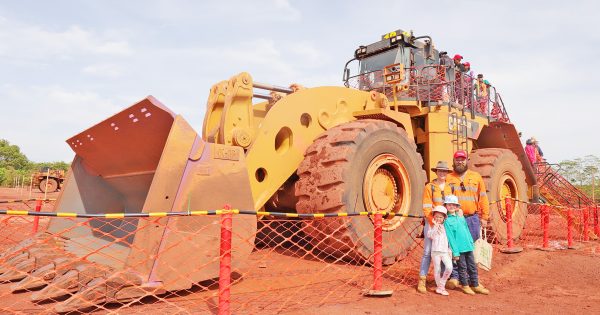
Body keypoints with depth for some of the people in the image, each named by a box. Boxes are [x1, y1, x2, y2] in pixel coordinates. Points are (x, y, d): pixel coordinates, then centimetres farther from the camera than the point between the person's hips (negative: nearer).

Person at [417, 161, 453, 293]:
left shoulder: (450, 188, 10)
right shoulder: (429, 187, -2)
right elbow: (426, 208, -7)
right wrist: (434, 223, -15)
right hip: (432, 223, -4)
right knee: (428, 252, -3)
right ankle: (422, 281, 2)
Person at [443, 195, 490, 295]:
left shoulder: (461, 218, 11)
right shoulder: (447, 221, -8)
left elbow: (467, 231, 17)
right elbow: (450, 237, -10)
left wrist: (472, 243, 12)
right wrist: (455, 252, -13)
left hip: (469, 247, 6)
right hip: (459, 248, -6)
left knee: (473, 267, 12)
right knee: (462, 267, 4)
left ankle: (475, 285, 22)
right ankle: (465, 286, 18)